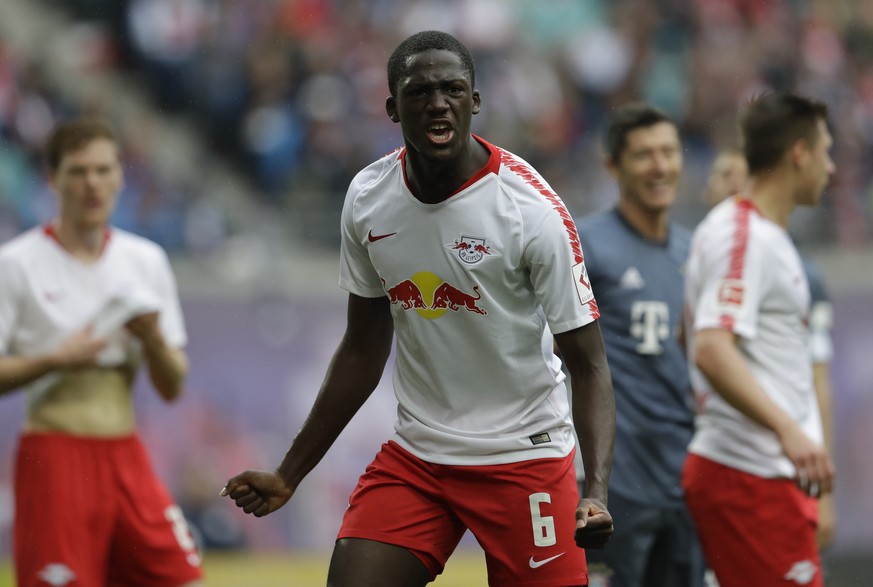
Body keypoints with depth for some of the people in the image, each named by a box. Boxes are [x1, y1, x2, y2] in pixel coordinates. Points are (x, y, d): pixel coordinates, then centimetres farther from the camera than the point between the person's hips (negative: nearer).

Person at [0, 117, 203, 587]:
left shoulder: (146, 261, 10)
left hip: (125, 454, 5)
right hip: (55, 455, -5)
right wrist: (55, 360, -19)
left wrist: (153, 340, -8)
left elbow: (172, 388, 11)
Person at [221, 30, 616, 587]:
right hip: (415, 455, 4)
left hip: (523, 457, -4)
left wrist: (596, 493, -28)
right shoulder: (367, 198, 0)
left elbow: (588, 364, -14)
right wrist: (290, 475, 13)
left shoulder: (532, 209, -15)